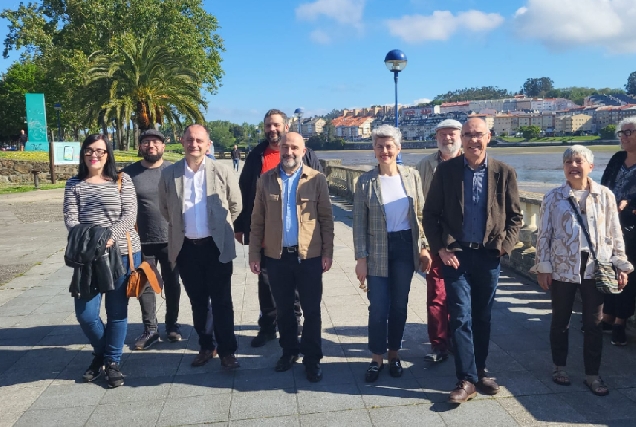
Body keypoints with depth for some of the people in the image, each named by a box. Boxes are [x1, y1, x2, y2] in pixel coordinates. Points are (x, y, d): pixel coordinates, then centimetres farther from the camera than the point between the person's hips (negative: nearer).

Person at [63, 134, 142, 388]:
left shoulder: (122, 180, 2)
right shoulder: (74, 184, 7)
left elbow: (129, 215, -6)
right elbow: (70, 219, -1)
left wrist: (110, 237, -22)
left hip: (123, 253, -2)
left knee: (117, 311, 5)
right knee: (85, 313, 0)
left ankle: (113, 362, 24)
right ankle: (101, 353, 29)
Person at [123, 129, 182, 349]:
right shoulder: (129, 173, 0)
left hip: (171, 239, 0)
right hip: (142, 240, 0)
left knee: (172, 283, 13)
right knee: (145, 286, 7)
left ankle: (172, 324, 29)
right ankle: (150, 329, 20)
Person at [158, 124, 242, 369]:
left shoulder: (221, 172, -5)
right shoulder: (169, 174, -1)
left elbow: (236, 204, 5)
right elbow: (165, 208, 12)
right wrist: (180, 227, 13)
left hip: (217, 246, -2)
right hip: (186, 247, 2)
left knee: (222, 301, 4)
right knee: (197, 301, 14)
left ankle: (227, 351, 15)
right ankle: (205, 347, 29)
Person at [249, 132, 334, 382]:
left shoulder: (316, 179, -1)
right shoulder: (266, 179, 3)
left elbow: (326, 218, -1)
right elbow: (257, 219, 4)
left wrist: (327, 253, -5)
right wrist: (254, 253, 0)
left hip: (309, 256, -2)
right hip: (277, 256, 2)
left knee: (311, 311, 7)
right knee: (283, 309, 15)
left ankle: (312, 358, 22)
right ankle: (289, 351, 34)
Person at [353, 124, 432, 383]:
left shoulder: (411, 176, 1)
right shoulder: (365, 182, -5)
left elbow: (420, 214, 6)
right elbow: (359, 223, -5)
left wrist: (424, 248, 2)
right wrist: (361, 258, -8)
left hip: (405, 247, 2)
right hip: (377, 250, -2)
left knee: (399, 304, 11)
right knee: (378, 307, 1)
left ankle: (394, 353, 30)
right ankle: (377, 358, 20)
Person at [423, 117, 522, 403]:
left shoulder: (504, 173, 1)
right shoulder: (446, 170, -2)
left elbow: (515, 216, 7)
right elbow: (430, 213, 1)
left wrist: (504, 246, -6)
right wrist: (440, 249, -7)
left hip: (488, 255, 2)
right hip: (456, 254, -1)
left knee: (482, 317, 13)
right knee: (461, 317, -3)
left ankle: (480, 371, 29)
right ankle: (467, 380, 6)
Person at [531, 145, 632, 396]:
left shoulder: (605, 195, 2)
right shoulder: (553, 197, -1)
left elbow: (615, 234, 5)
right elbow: (543, 234, -1)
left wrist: (621, 266, 2)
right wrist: (543, 267, -5)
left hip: (596, 268, 1)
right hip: (562, 268, -1)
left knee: (593, 324, 9)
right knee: (560, 321, 12)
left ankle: (592, 375, 22)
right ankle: (559, 367, 30)